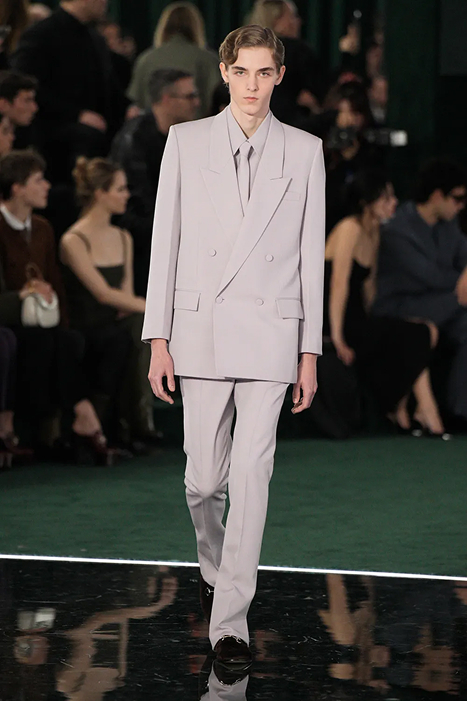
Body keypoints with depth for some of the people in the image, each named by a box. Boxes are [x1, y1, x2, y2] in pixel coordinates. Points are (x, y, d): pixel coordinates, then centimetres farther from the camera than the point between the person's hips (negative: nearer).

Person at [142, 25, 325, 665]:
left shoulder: (304, 151, 6)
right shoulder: (187, 142, 6)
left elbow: (311, 253, 7)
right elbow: (165, 242, 5)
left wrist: (310, 352, 4)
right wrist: (159, 339, 0)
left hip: (272, 331, -1)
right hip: (202, 330, 1)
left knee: (252, 477, -9)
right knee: (205, 478, 6)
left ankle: (230, 622, -8)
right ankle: (214, 568, 36)